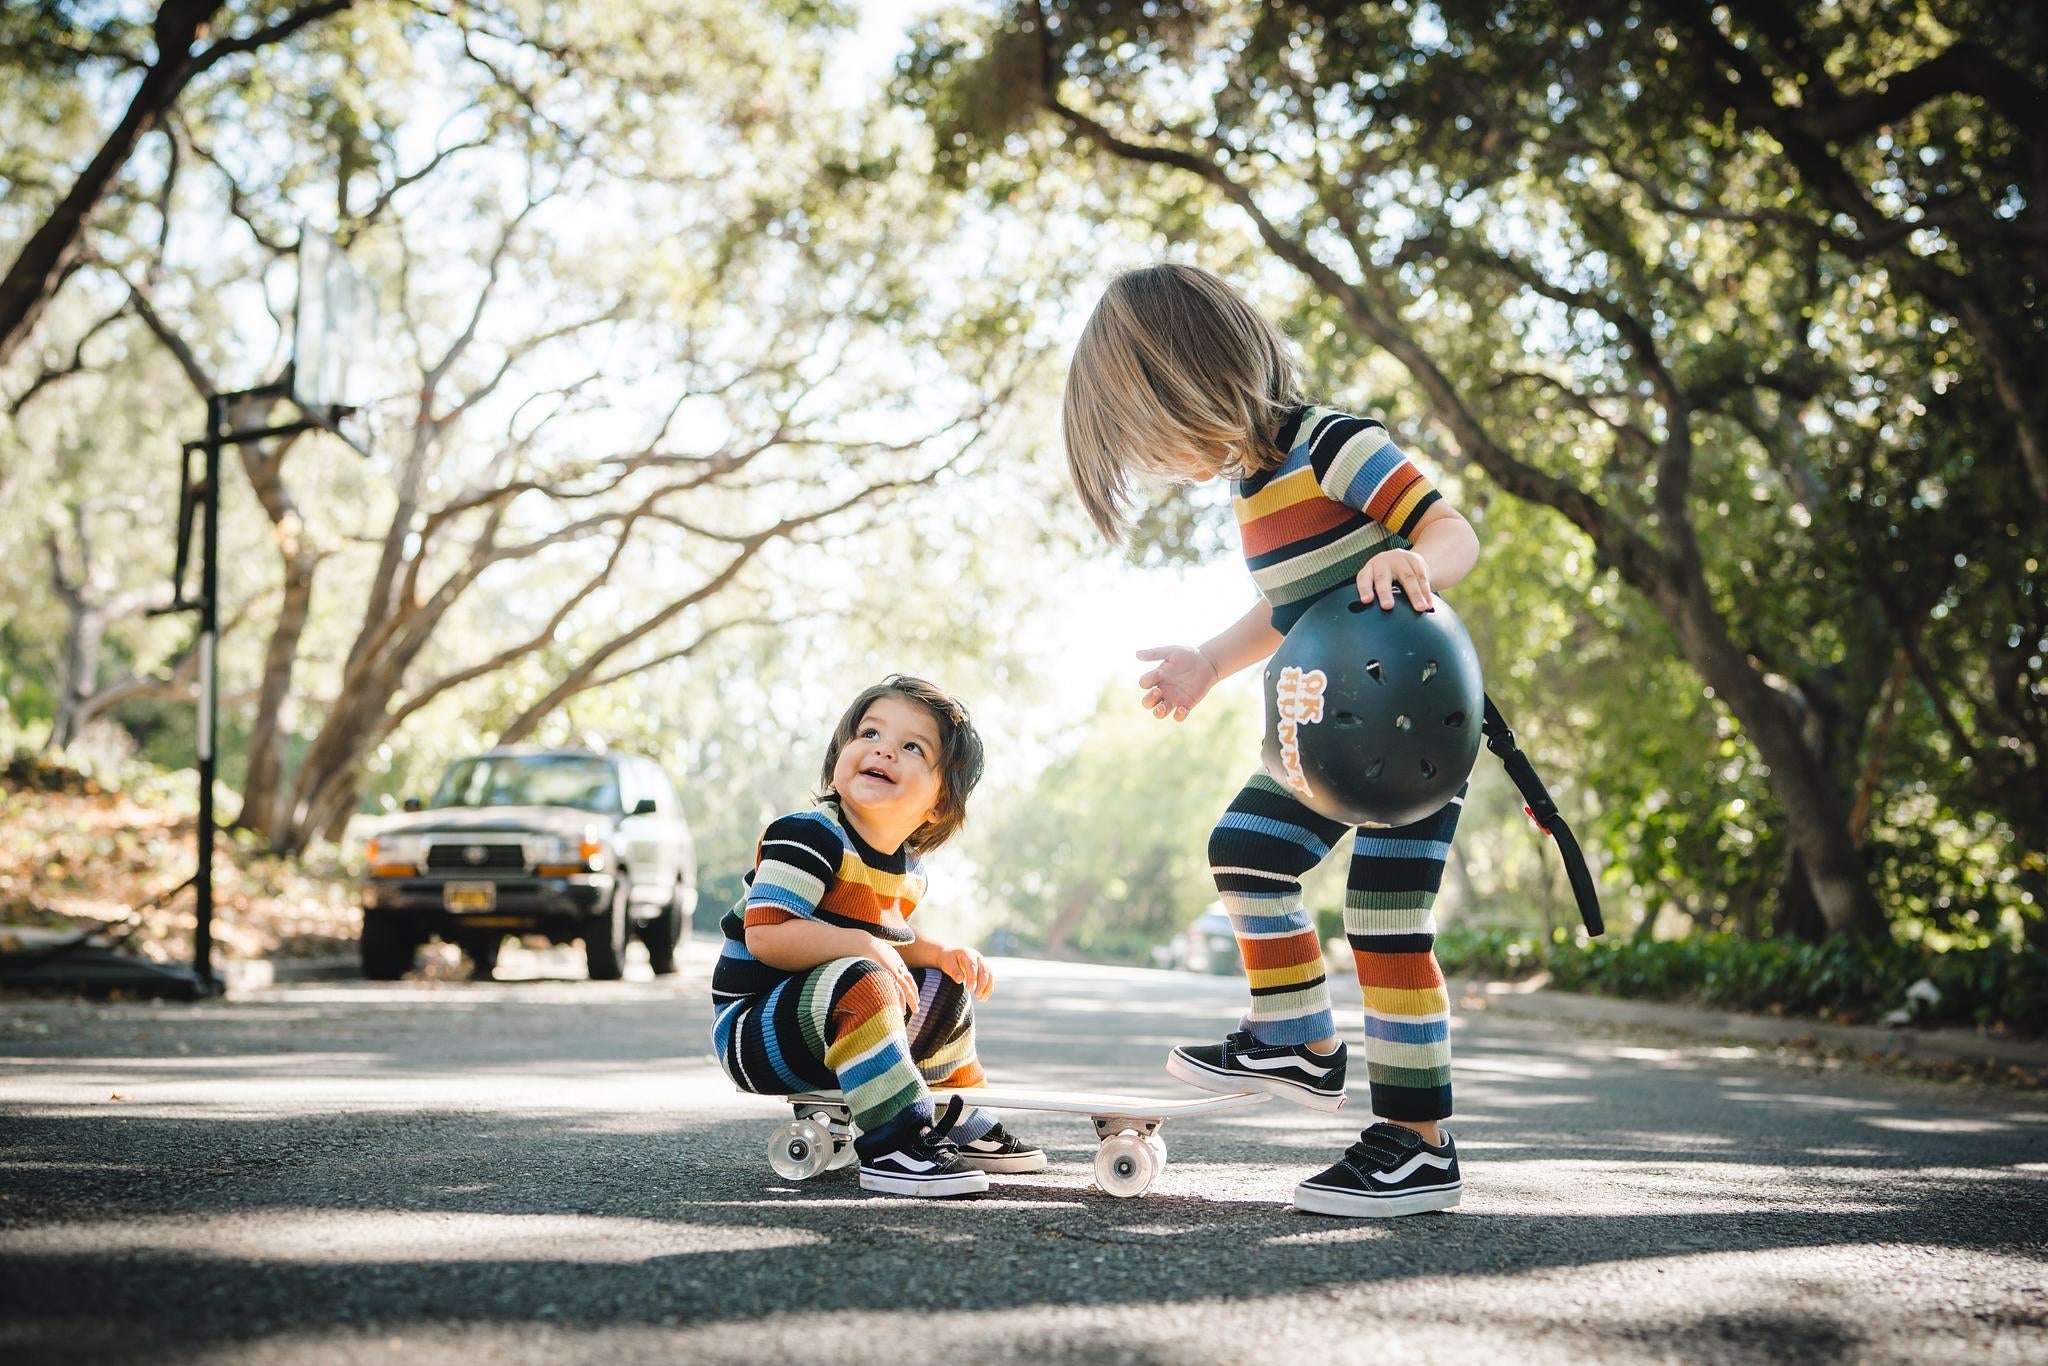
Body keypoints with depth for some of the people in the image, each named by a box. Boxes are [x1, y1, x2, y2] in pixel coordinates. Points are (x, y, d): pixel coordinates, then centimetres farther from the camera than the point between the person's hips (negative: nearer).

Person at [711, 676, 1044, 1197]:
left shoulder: (908, 867, 8)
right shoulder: (808, 836, -20)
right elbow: (765, 936, -28)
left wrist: (939, 953, 5)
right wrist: (865, 945, -32)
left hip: (830, 1027, 9)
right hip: (753, 1031, -9)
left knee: (945, 988, 18)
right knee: (859, 981, -35)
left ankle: (963, 1128, 30)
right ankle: (895, 1144, -33)